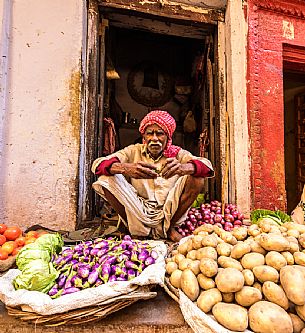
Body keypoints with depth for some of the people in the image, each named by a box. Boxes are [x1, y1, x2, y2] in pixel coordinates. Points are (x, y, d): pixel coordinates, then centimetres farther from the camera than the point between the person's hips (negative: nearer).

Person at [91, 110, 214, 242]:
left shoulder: (177, 153, 2)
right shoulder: (133, 151, 1)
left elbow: (207, 166, -16)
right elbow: (97, 164, -14)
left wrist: (183, 168, -40)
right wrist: (125, 168, -36)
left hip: (169, 214, 1)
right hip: (137, 213, 0)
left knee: (196, 178, -18)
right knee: (106, 179, -18)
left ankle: (167, 228, -5)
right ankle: (139, 229, -7)